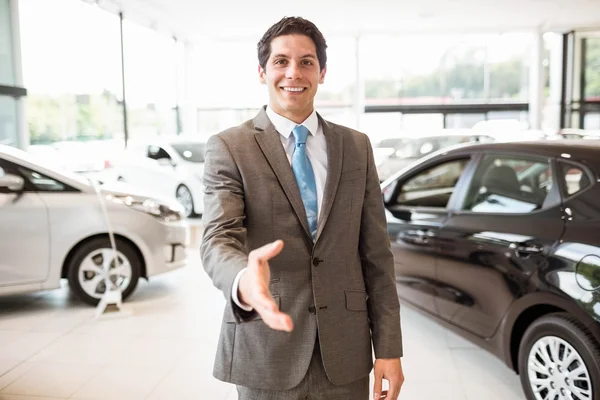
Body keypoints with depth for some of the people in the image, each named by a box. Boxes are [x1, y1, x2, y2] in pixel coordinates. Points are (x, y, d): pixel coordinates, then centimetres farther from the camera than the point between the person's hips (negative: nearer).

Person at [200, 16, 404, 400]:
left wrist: (389, 348, 0)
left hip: (345, 354, 3)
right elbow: (218, 239, -17)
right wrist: (244, 282, -40)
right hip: (266, 355, -2)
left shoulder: (357, 147, 4)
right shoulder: (229, 148, -5)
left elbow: (376, 253, 3)